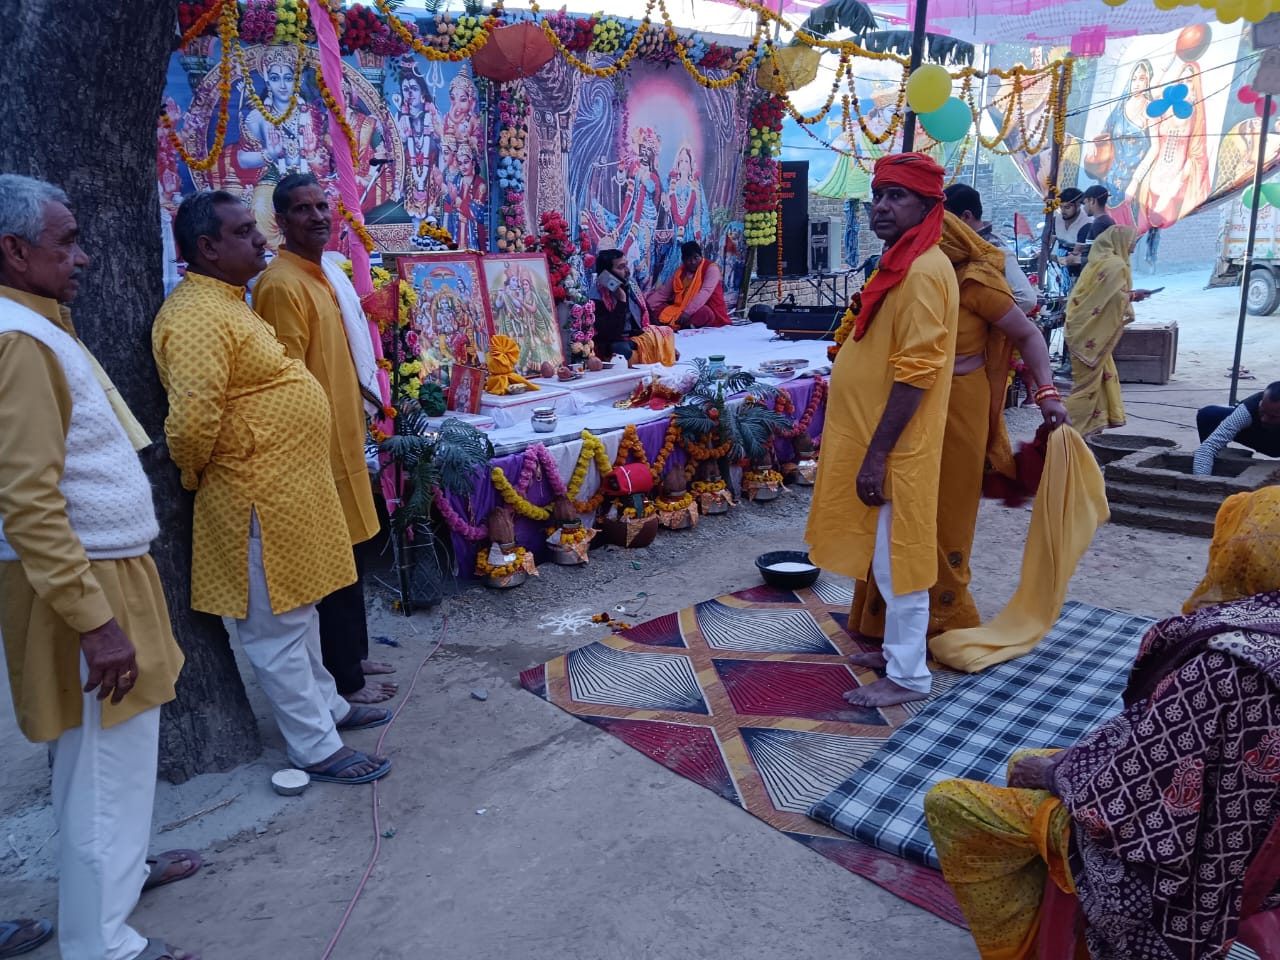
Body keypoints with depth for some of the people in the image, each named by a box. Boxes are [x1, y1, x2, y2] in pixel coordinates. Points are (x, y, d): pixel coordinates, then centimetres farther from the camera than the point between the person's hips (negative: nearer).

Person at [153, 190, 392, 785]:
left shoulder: (228, 303, 15)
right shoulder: (196, 318, -20)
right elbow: (191, 422, -28)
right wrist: (196, 478, -11)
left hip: (291, 490, 10)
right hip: (259, 498, -10)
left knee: (301, 608, 21)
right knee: (278, 626, 2)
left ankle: (327, 705, 37)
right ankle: (315, 747, 14)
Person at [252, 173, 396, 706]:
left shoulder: (329, 272, 13)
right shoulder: (282, 284, -17)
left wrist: (367, 397, 20)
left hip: (344, 433, 9)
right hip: (318, 442, -9)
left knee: (350, 552, 18)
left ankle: (353, 654, 33)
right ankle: (345, 680, 14)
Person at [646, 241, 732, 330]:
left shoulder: (711, 268, -9)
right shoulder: (680, 272, 9)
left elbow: (705, 292, -24)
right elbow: (662, 293, 8)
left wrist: (688, 312, -37)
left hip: (707, 310, -6)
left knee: (703, 313, -40)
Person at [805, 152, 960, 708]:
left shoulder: (923, 271, -18)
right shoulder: (900, 264, 14)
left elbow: (914, 372, -23)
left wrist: (876, 454, -23)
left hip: (894, 450, -10)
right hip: (874, 440, 10)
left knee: (896, 561, 1)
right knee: (886, 557, 20)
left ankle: (907, 677, 14)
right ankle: (895, 646, 35)